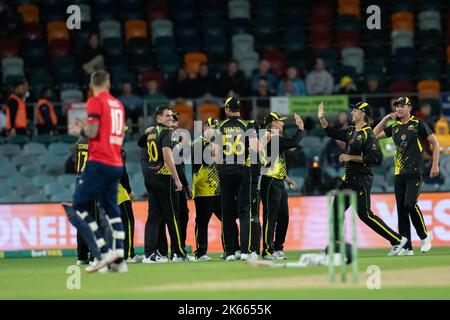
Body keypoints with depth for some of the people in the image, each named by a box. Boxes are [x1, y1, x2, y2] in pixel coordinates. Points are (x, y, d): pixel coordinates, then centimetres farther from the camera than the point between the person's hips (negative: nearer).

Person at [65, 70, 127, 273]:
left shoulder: (95, 102, -6)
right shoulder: (118, 104, 16)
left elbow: (92, 132, -13)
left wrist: (78, 130, 7)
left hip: (99, 163, -8)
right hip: (116, 164, 8)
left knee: (77, 208, -5)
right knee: (111, 210, 13)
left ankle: (103, 252, -16)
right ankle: (118, 260, 6)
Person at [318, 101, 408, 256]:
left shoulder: (368, 134, -14)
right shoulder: (351, 132, 13)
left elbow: (374, 157, -23)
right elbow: (332, 133, 27)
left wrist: (351, 157, -19)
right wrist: (322, 118, 15)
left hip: (361, 179, -9)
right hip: (348, 178, 9)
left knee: (364, 213, -11)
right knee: (336, 210, 8)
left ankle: (397, 240, -6)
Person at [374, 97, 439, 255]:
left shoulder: (418, 124, 0)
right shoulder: (394, 127, 15)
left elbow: (435, 143, 1)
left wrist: (435, 165, -6)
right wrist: (386, 119, 12)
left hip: (414, 172, -6)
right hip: (399, 174, 6)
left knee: (410, 204, -21)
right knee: (401, 209, 2)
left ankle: (424, 236, -2)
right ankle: (406, 247, 4)